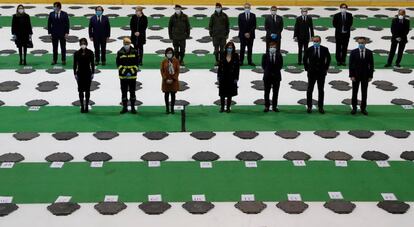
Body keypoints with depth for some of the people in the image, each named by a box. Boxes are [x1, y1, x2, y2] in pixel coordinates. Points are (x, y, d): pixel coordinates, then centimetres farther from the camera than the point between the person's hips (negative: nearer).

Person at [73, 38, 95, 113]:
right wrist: (75, 74, -2)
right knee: (81, 90, 3)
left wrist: (92, 73, 0)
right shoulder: (77, 53, -3)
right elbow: (75, 64, 1)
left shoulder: (90, 52, -3)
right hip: (80, 73, 0)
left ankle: (86, 106, 14)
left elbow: (92, 63, 2)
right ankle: (82, 106, 10)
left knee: (87, 90, 6)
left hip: (88, 73, 0)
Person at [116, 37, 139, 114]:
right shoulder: (120, 53, 1)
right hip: (123, 76, 0)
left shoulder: (134, 52, 0)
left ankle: (133, 107, 13)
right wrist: (124, 72, -12)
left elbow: (136, 63, 0)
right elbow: (118, 64, -1)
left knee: (132, 92, 5)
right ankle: (124, 107, 15)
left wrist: (132, 72, -12)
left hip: (132, 76, 0)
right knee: (124, 92, 6)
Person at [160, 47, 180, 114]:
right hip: (166, 81, 1)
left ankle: (172, 108, 10)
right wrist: (166, 79, -12)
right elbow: (162, 71, -1)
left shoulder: (176, 61, -2)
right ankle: (167, 108, 13)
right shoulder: (164, 62, 0)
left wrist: (173, 79, -13)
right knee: (166, 94, 6)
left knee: (173, 94, 3)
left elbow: (177, 71, -4)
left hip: (174, 81, -1)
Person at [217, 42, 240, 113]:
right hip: (223, 77, 1)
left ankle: (228, 107, 16)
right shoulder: (223, 55, -1)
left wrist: (236, 78, -6)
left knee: (229, 94, 7)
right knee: (222, 93, 4)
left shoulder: (235, 56, -5)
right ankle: (222, 107, 15)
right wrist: (218, 76, 1)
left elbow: (237, 68, -3)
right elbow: (220, 66, 4)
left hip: (231, 78, -1)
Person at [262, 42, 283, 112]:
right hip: (267, 76, 0)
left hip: (276, 76, 1)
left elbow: (280, 65, 2)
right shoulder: (265, 55, -1)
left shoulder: (279, 55, 0)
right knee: (267, 93, 4)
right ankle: (267, 106, 11)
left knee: (275, 93, 5)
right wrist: (267, 72, -2)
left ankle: (274, 106, 13)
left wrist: (275, 72, -3)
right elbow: (263, 65, 2)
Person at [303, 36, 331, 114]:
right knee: (310, 90, 3)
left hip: (321, 73, 0)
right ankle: (309, 107, 11)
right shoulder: (309, 50, -4)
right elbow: (304, 60, 8)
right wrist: (307, 68, 2)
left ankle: (320, 107, 13)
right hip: (311, 73, 0)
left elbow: (328, 58, 11)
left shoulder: (324, 49, -2)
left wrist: (326, 68, 6)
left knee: (321, 90, 6)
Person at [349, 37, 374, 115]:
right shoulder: (353, 52, -4)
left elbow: (371, 65, 1)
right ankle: (354, 108, 16)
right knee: (354, 92, 6)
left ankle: (363, 108, 16)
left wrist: (370, 76, -3)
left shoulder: (369, 53, -1)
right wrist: (351, 76, -11)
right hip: (355, 75, -1)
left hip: (365, 76, 1)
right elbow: (351, 64, -5)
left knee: (364, 93, 7)